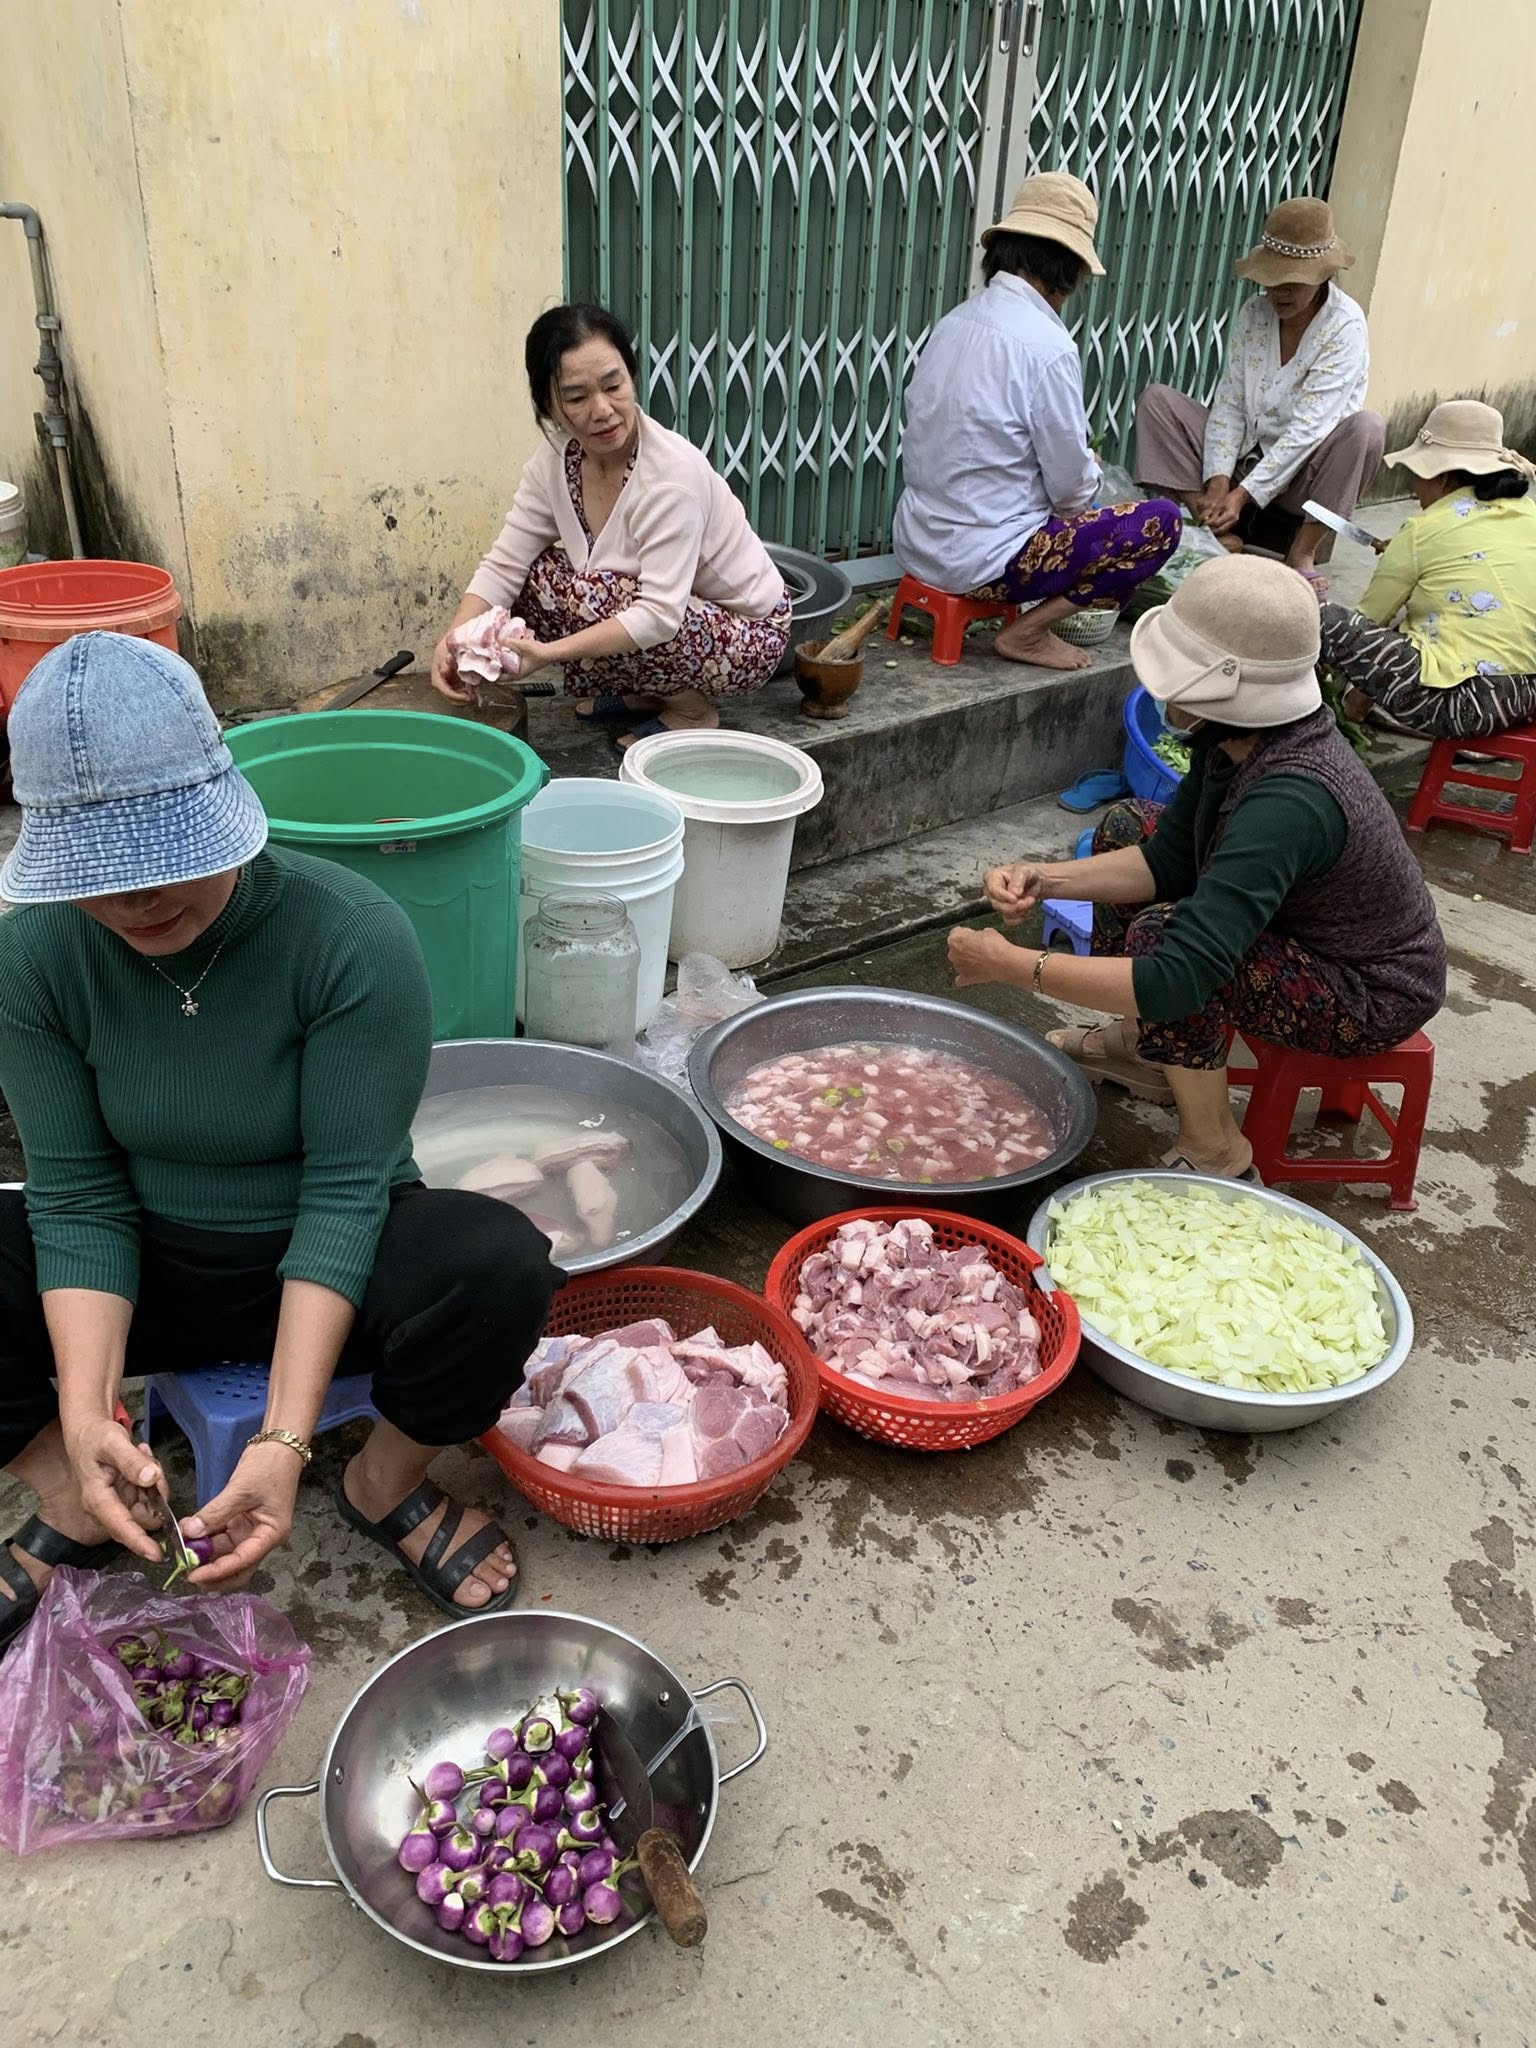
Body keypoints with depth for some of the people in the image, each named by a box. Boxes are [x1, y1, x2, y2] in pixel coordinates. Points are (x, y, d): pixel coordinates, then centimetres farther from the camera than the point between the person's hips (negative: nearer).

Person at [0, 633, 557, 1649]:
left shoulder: (354, 937, -25)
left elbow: (344, 1190, -25)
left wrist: (286, 1439, -32)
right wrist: (86, 1414, -27)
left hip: (335, 1264, -2)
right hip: (144, 1270, 3)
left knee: (502, 1267, -33)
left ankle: (388, 1484, -1)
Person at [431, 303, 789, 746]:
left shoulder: (672, 472, -29)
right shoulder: (557, 460, -8)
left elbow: (659, 616, -34)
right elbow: (504, 565, -9)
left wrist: (549, 652, -42)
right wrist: (453, 640, -27)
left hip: (747, 637, -7)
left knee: (584, 596, -28)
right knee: (535, 578, -9)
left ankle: (691, 708, -4)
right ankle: (642, 693, 8)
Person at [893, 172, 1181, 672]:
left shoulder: (954, 322, 5)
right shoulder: (1047, 347, -17)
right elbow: (1072, 488, -12)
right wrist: (1091, 470, 14)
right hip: (982, 561, -9)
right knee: (1160, 521, 0)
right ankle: (1026, 634, -1)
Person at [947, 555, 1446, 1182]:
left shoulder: (1287, 801, -38)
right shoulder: (1236, 733, -13)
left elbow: (1177, 981, -43)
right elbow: (1166, 859, -1)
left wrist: (1011, 964, -35)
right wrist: (1044, 879, -16)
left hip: (1373, 997, -9)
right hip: (1300, 922, 9)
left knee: (1158, 935, -29)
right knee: (1128, 828, 7)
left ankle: (1215, 1158, -9)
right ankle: (1138, 1045, 20)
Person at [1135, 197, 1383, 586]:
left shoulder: (1345, 327, -15)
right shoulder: (1254, 314, 0)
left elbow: (1308, 428, -22)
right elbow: (1229, 405, -5)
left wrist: (1241, 495, -29)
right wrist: (1218, 483, -21)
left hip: (1302, 476, -4)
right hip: (1246, 458, 5)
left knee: (1366, 426, -33)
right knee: (1156, 399, -10)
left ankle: (1303, 553, -25)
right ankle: (1221, 533, -23)